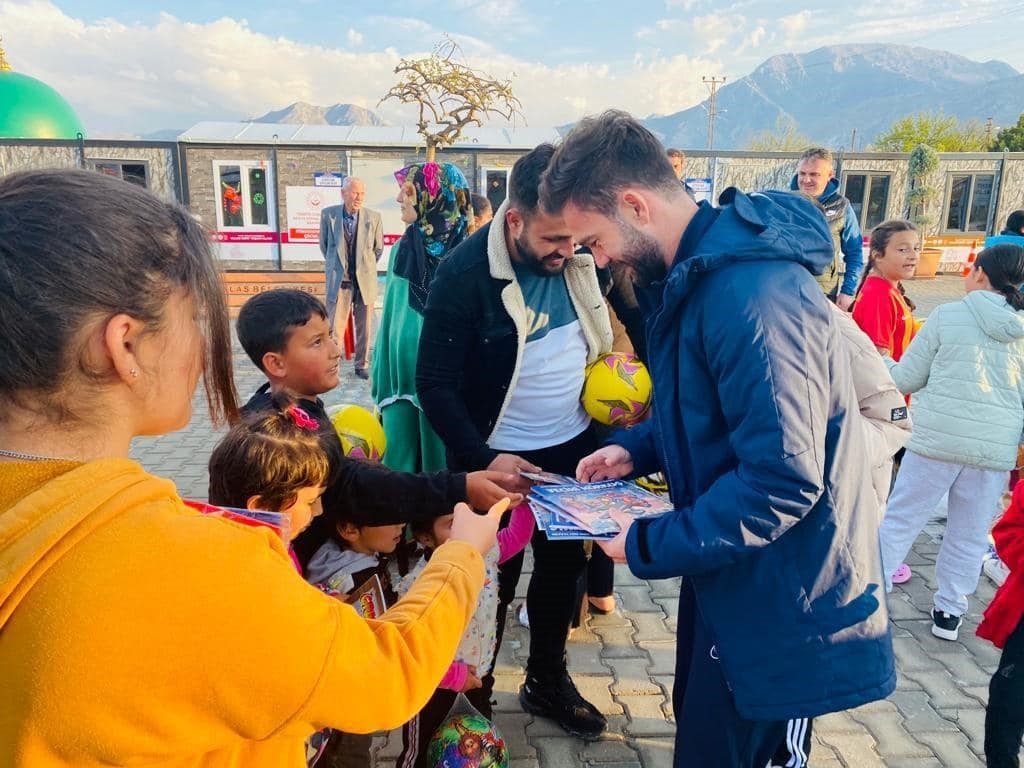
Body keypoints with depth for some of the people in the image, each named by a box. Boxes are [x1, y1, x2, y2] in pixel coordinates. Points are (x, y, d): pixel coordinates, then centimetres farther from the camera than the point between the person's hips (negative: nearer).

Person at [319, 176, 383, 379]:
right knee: (334, 326, 2)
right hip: (339, 280, -1)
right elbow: (324, 245, 11)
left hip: (365, 280, 1)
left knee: (364, 327, 11)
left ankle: (361, 365, 25)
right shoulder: (328, 214, -4)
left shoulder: (373, 217, -4)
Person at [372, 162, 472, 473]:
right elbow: (392, 317, 11)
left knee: (443, 463, 8)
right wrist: (382, 379, 10)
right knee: (402, 464, 10)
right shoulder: (402, 250, 6)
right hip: (403, 375, 4)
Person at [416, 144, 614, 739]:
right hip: (500, 458, -5)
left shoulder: (582, 251, -6)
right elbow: (436, 384, -17)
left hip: (575, 445, 5)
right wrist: (484, 459, -25)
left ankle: (548, 680, 42)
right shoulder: (465, 272, -21)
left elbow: (628, 317, 11)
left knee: (564, 567, 19)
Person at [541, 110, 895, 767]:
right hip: (735, 572, 10)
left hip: (782, 596, -9)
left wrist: (647, 544, -22)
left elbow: (782, 481, -31)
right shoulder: (695, 271, 3)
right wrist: (636, 448, 2)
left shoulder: (755, 294, -30)